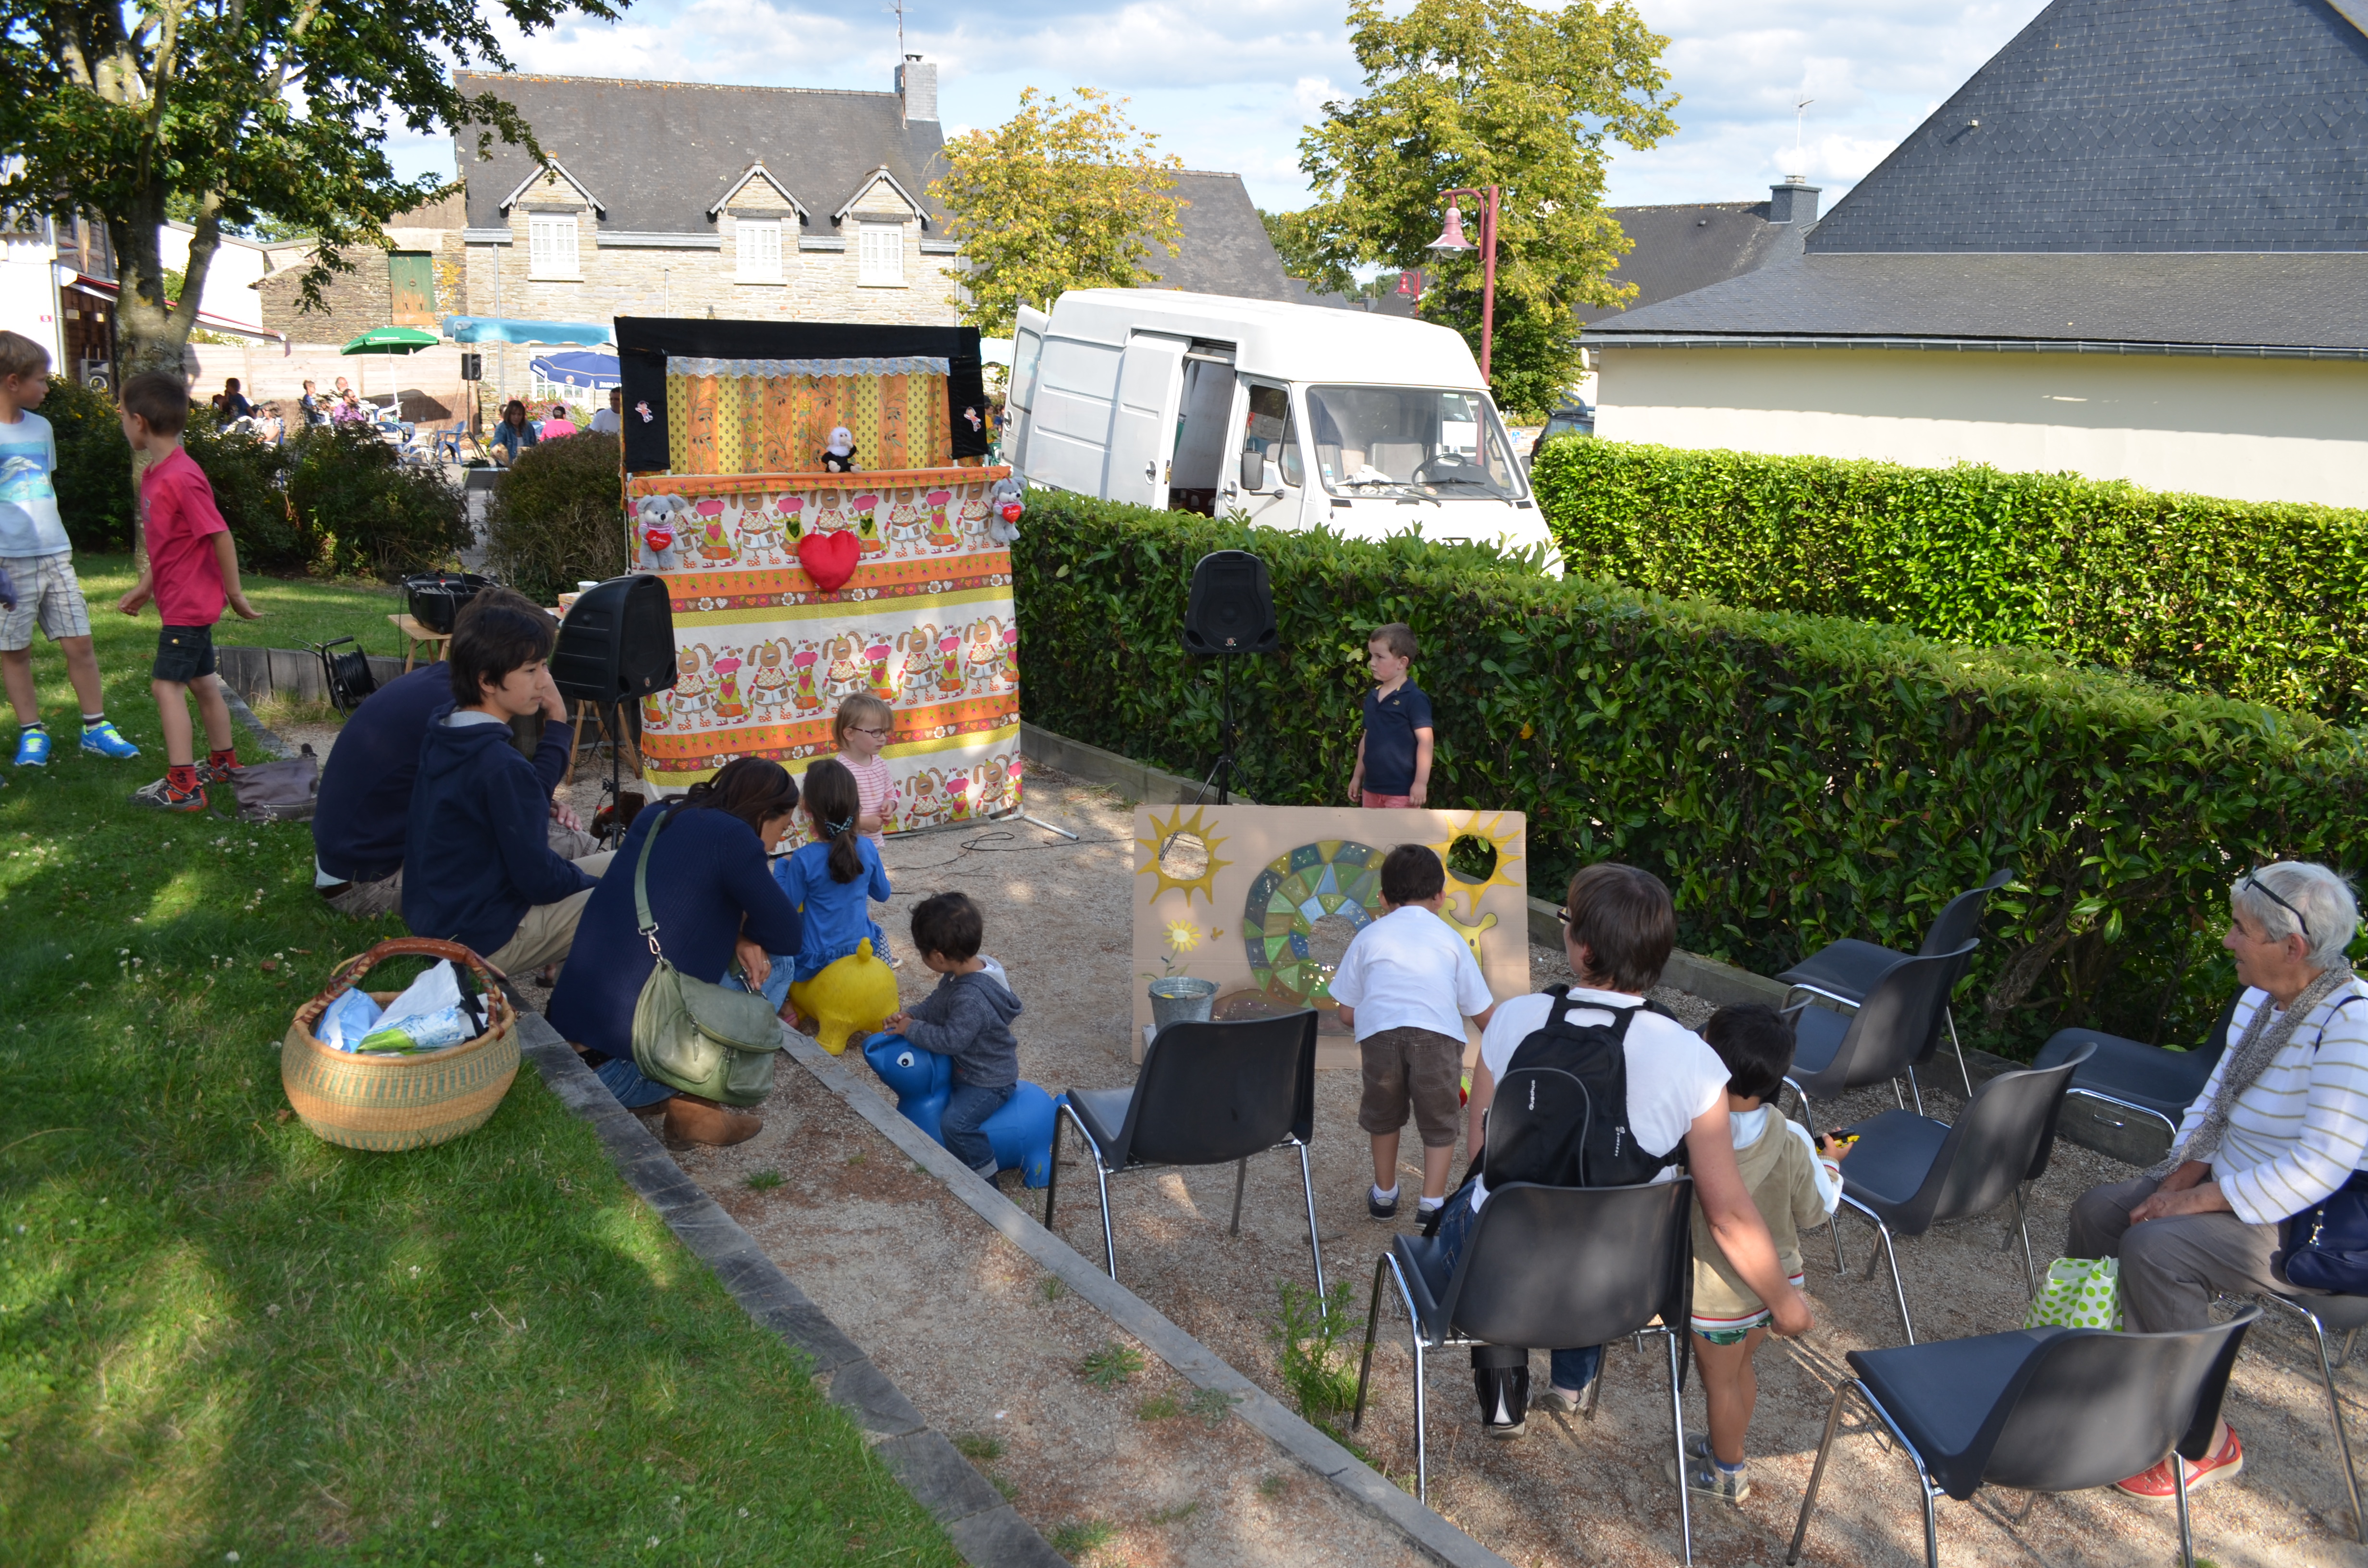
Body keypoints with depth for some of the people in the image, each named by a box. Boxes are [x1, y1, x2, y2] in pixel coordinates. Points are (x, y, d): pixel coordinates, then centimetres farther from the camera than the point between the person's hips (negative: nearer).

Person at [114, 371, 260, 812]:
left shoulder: (182, 478, -22)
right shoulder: (154, 474, 8)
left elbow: (220, 537, -21)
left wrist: (235, 594, -15)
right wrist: (144, 587, 20)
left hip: (189, 604, -10)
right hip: (184, 601, 10)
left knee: (167, 684, -8)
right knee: (201, 682, 18)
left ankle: (183, 787, -5)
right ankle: (223, 763, 30)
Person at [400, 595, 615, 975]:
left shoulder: (443, 730, 2)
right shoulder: (499, 765, -26)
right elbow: (538, 878, -21)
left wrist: (556, 723, 5)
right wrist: (596, 886, -3)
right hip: (482, 940, -9)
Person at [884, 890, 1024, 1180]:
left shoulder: (971, 999, -35)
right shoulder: (971, 968, -5)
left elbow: (951, 1040, -32)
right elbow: (937, 1003, 9)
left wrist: (911, 1029, -22)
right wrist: (910, 1015, -6)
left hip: (990, 1081, -11)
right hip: (965, 1065, 11)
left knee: (955, 1123, -25)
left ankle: (985, 1182, -9)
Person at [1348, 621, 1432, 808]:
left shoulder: (1414, 698, -13)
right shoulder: (1372, 696, 10)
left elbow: (1425, 740, -16)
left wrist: (1421, 782, -20)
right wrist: (1357, 776, 19)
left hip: (1401, 791, -8)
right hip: (1372, 787, 8)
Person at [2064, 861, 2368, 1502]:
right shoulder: (2260, 998, 5)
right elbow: (2215, 1100, 14)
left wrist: (2199, 1200, -23)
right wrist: (2183, 1175, -2)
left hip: (2307, 1226, -9)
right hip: (2230, 1184, 9)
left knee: (2154, 1248, -26)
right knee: (2097, 1210, -3)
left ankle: (2207, 1444, -9)